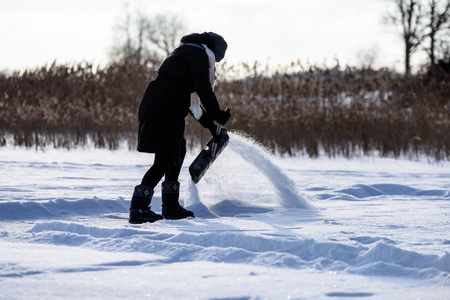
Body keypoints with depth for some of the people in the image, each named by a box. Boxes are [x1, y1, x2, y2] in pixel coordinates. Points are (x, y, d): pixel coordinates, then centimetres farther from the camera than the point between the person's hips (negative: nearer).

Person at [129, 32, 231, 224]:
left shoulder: (184, 53, 31)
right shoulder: (199, 54, 1)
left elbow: (190, 100, 35)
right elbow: (204, 89, -10)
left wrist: (209, 124, 35)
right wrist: (218, 116, 2)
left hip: (151, 105, 10)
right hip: (164, 109, -10)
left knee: (178, 149, 21)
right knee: (165, 159, -11)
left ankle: (170, 207, 21)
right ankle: (138, 208, -19)